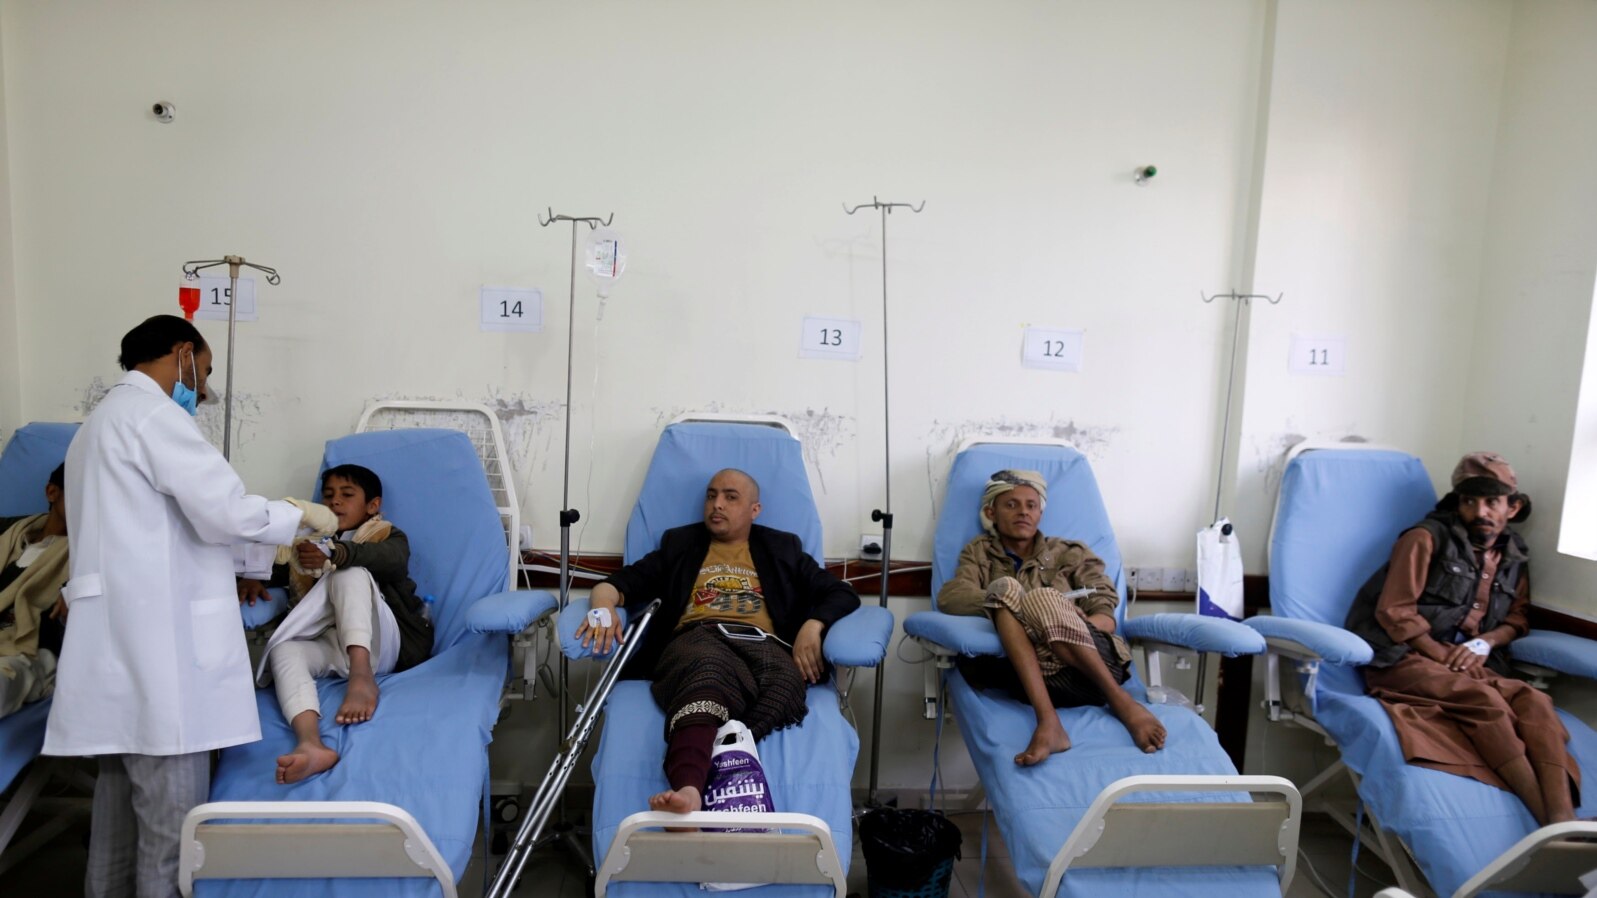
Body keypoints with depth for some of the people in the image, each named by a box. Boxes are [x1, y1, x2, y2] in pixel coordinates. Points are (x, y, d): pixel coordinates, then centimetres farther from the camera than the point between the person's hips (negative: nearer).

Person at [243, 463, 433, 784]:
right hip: (335, 648, 4)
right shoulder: (313, 544, 31)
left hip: (386, 645, -4)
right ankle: (310, 745, -51)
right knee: (283, 650, -26)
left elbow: (393, 559, -12)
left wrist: (333, 555, -31)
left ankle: (362, 677, -44)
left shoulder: (388, 536, 13)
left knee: (349, 572, -25)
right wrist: (253, 579, -4)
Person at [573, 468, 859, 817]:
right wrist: (604, 604, -9)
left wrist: (812, 626, -2)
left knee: (786, 680, -38)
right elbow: (625, 581, 17)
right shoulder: (680, 543, 30)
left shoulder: (782, 549, 29)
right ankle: (688, 789, -63)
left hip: (761, 643, 2)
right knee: (710, 669, -41)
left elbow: (842, 594, 20)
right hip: (697, 638, -1)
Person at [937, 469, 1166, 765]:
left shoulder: (1070, 554, 20)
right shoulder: (979, 553, 19)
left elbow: (1107, 618, 9)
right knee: (1006, 587, -24)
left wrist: (1057, 616, -12)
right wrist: (1005, 598, -15)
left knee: (1043, 599, -27)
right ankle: (1048, 722, -34)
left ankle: (1120, 701, -19)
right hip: (1034, 673, 0)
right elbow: (948, 597, 0)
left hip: (1096, 665, 0)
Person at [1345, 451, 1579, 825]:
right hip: (1403, 659, -5)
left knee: (1534, 700, -27)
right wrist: (1443, 656, -11)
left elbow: (1517, 619, 23)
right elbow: (1394, 612, -6)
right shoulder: (1427, 538, -1)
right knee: (1483, 699, -34)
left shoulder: (1514, 557, 17)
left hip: (1472, 666, 5)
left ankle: (1564, 821, -43)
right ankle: (1547, 817, -41)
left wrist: (1485, 643, 0)